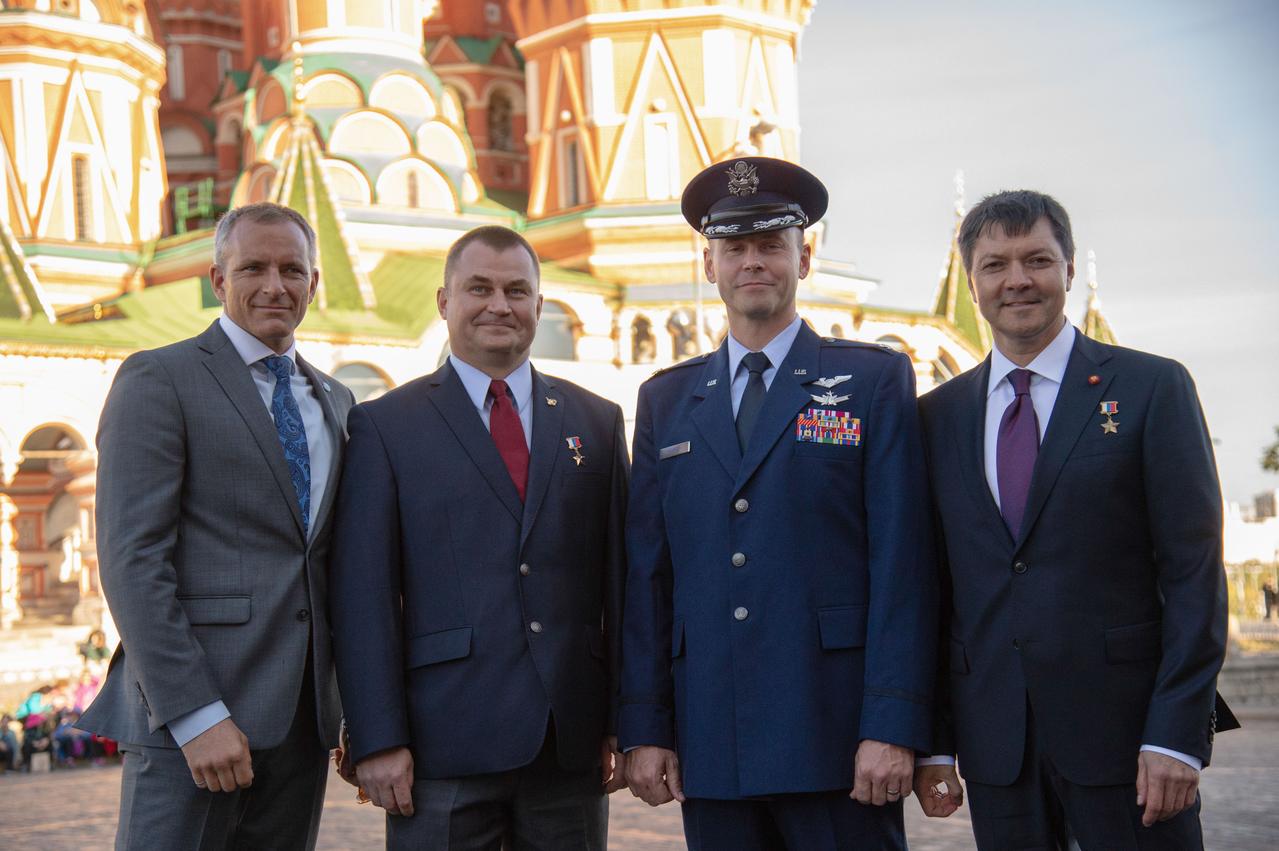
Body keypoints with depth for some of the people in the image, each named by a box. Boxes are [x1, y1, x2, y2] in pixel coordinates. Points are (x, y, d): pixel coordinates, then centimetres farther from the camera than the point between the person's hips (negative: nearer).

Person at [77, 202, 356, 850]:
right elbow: (131, 558, -11)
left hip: (302, 719, 6)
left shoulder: (334, 401, 18)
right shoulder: (158, 380, -3)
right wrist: (195, 716, -18)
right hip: (189, 717, -6)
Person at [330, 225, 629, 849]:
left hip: (573, 744, 3)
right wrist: (376, 740, -9)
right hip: (443, 747, -3)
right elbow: (362, 595, -2)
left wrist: (625, 723, 4)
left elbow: (618, 577, 10)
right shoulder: (385, 426, 3)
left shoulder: (597, 422, 12)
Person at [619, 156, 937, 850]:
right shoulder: (666, 401, 14)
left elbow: (901, 565, -3)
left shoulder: (875, 380, 4)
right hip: (710, 748, 3)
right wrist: (644, 729, 3)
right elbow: (645, 575, 10)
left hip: (834, 735, -3)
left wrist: (892, 728, -11)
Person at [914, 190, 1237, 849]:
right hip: (993, 740, 3)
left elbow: (1194, 570, -4)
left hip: (1123, 730, -3)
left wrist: (1178, 733, -12)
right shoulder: (939, 415, 10)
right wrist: (933, 742, 4)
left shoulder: (1152, 388, 0)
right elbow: (934, 585, 10)